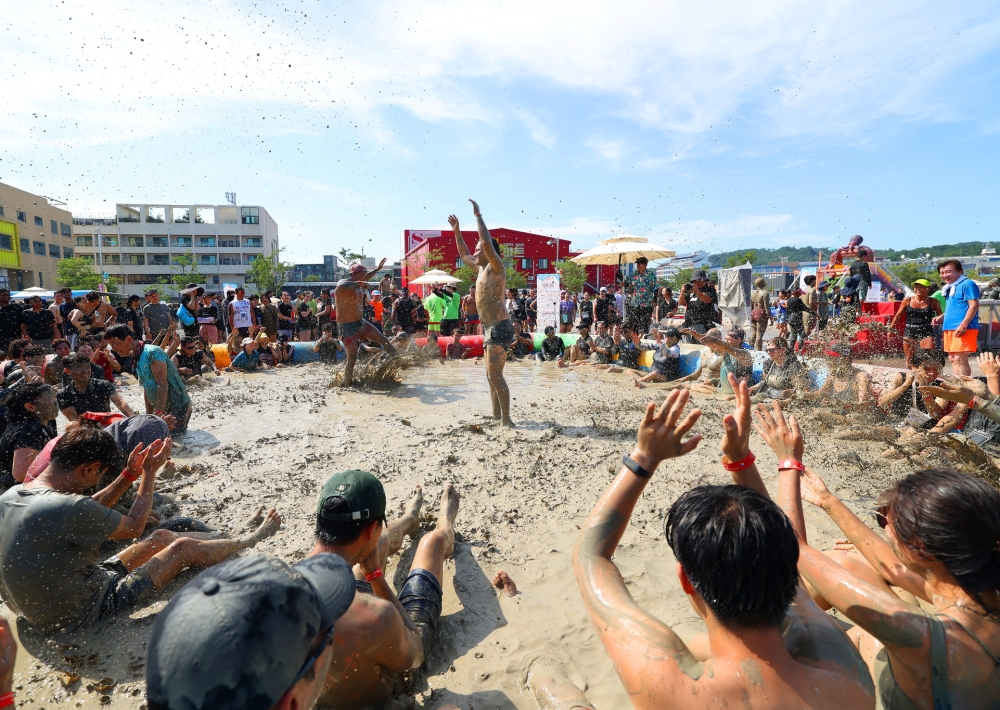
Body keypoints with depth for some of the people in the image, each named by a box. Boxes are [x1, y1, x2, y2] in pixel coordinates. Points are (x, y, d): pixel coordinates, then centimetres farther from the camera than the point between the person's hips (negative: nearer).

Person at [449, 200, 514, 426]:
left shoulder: (496, 267, -9)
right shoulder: (482, 268, 16)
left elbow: (487, 242, -25)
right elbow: (464, 255, 32)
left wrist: (478, 215, -17)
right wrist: (456, 230, 28)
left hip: (499, 327, -10)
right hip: (490, 327, 10)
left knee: (495, 375, -12)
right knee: (492, 375, 14)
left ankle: (506, 420, -8)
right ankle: (496, 414, 23)